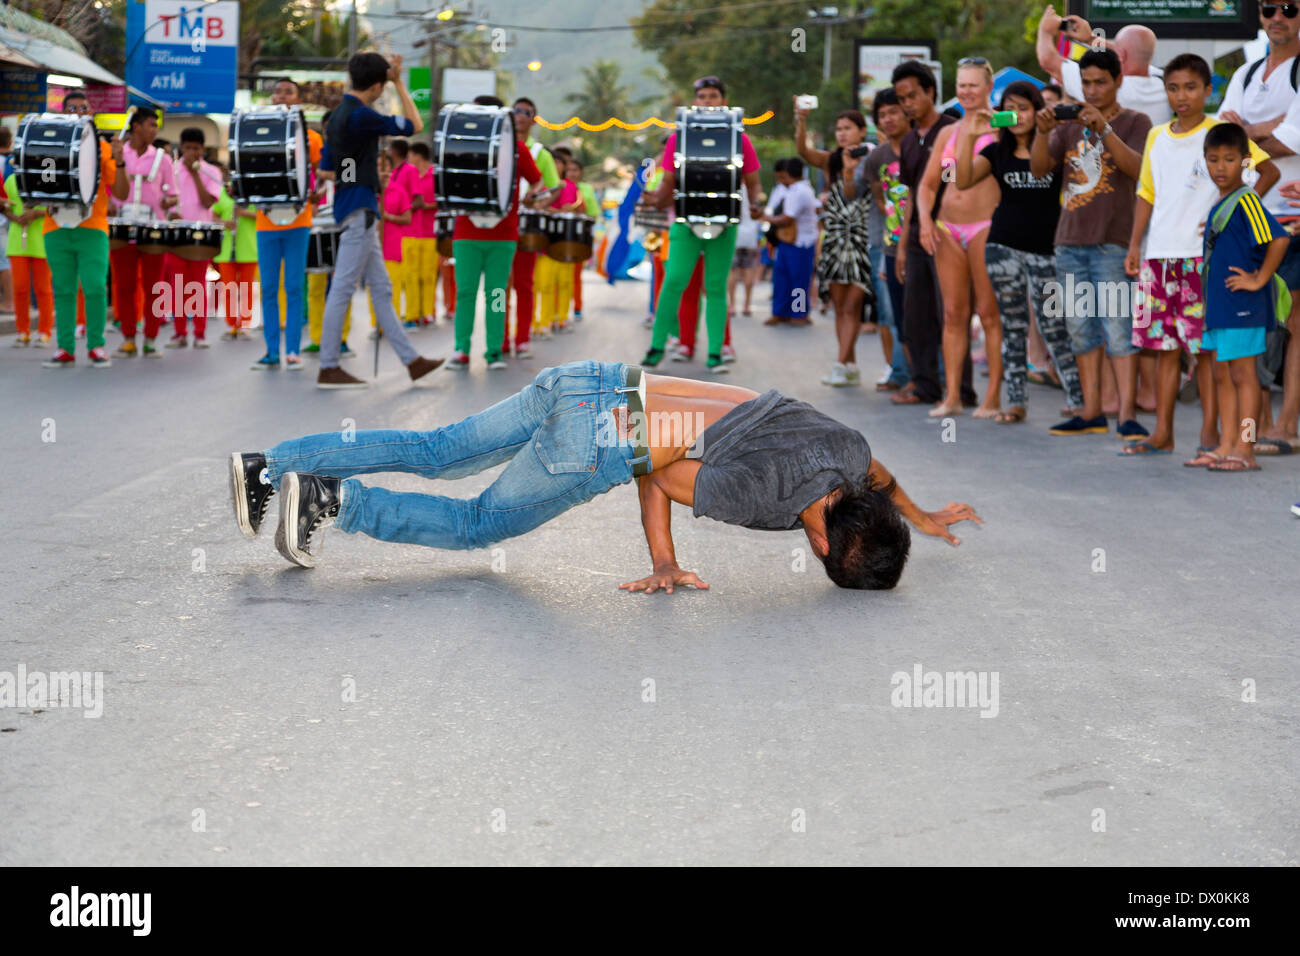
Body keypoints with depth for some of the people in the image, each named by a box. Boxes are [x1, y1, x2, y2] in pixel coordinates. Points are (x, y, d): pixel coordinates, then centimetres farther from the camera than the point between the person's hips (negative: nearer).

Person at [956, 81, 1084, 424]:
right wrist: (970, 136, -14)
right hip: (1004, 247, 3)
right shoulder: (997, 152, 9)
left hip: (1046, 248, -3)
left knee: (1054, 326, -4)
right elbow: (963, 181, -5)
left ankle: (1079, 401, 1)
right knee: (1012, 327, 6)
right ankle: (1015, 401, 11)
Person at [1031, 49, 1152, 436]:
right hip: (1070, 241, 5)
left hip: (1112, 241, -5)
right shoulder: (1070, 123, 14)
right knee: (1081, 328, 7)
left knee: (1117, 326, -10)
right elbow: (1039, 168, 4)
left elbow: (1138, 169, -15)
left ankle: (1127, 413, -12)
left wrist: (1104, 129, -25)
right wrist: (1043, 131, -14)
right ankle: (1091, 412, 11)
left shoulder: (1134, 122, 2)